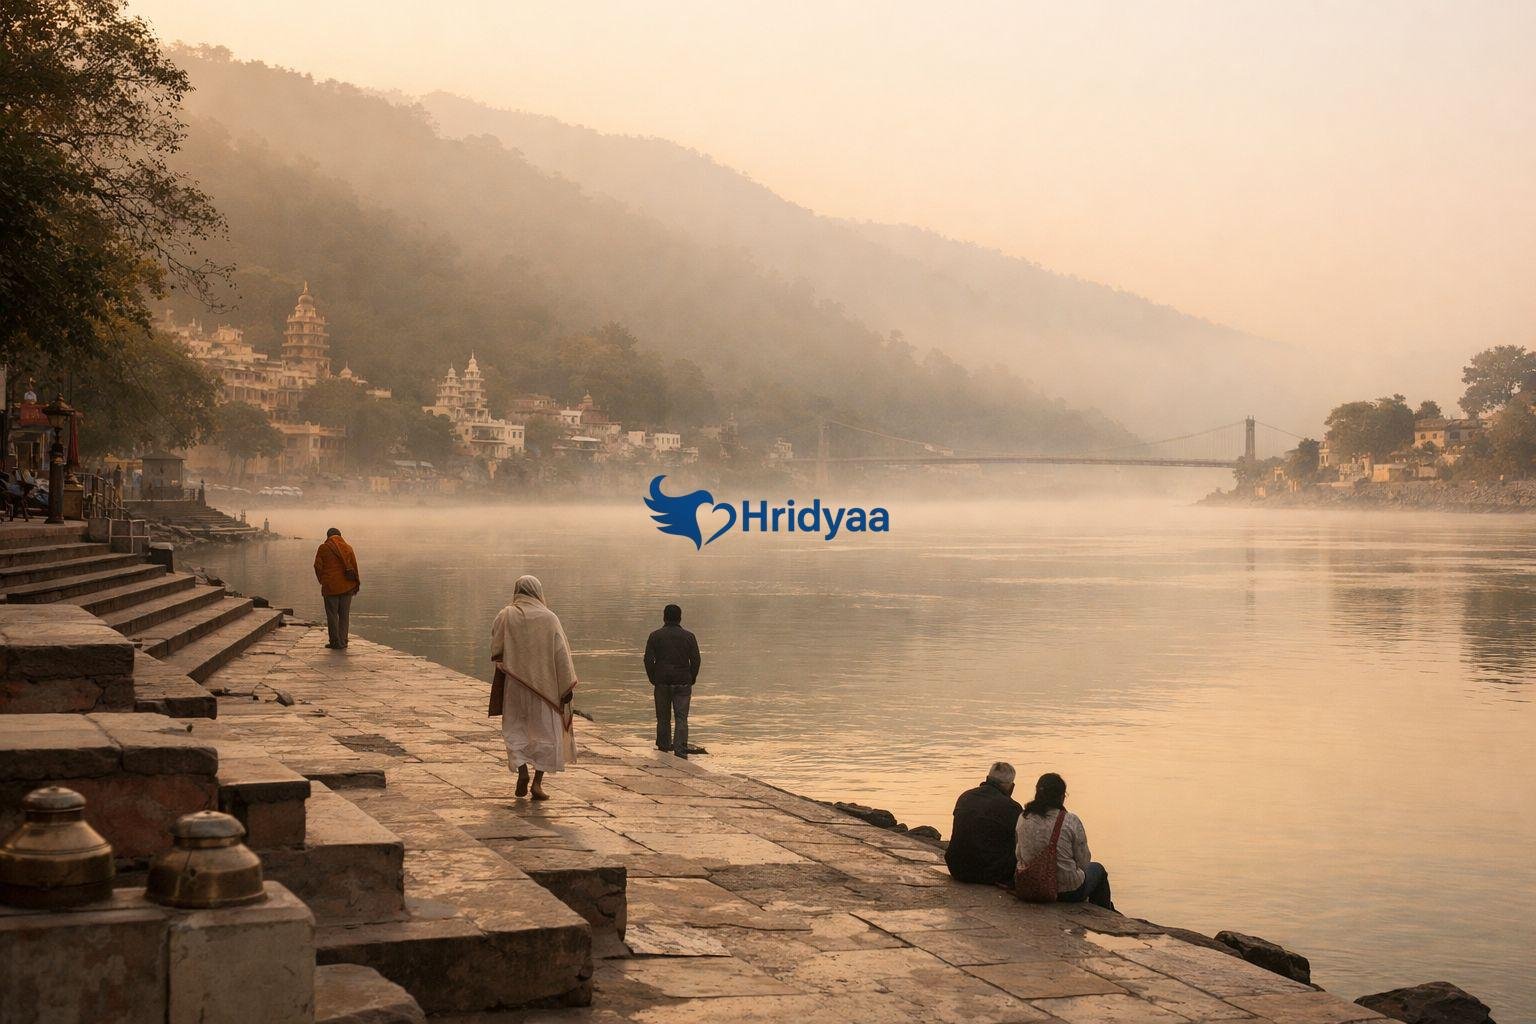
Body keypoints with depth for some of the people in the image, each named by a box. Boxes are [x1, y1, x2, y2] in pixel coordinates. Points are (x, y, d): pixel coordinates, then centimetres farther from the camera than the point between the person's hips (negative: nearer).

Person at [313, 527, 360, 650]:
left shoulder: (323, 548, 0)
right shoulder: (347, 547, 6)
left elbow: (318, 566, -5)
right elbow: (354, 565, 1)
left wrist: (322, 580, 9)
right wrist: (356, 582, 7)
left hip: (330, 586, -2)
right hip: (347, 586, 2)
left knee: (332, 615, 5)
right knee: (344, 615, 8)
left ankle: (335, 642, 2)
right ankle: (342, 642, 6)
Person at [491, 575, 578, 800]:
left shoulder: (505, 616, -3)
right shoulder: (549, 618, -6)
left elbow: (495, 650, 1)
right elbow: (561, 654, -6)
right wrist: (567, 688, -2)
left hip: (514, 684, 1)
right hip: (545, 685, -1)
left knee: (515, 730, 14)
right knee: (545, 731, 8)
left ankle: (522, 770, -5)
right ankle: (538, 782, 2)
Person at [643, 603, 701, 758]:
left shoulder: (655, 636, 0)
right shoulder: (689, 637, 1)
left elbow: (648, 660, -3)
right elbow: (696, 660, -1)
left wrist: (653, 681, 5)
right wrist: (691, 681, 8)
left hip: (661, 682, 1)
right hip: (683, 682, -1)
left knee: (663, 718, 12)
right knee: (681, 718, -2)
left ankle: (663, 747, 19)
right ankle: (680, 750, -14)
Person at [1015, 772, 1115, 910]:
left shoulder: (1023, 819, -7)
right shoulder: (1071, 821, -19)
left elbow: (1019, 856, 4)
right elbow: (1083, 862, -11)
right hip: (1068, 892, -5)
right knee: (1098, 869, 30)